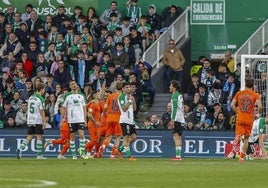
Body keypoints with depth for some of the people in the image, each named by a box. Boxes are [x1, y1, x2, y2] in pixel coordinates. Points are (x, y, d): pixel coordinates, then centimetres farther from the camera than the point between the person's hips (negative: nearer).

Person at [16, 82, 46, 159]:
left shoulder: (30, 97, 11)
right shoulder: (41, 99, -10)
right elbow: (41, 111, -14)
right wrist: (44, 121, -10)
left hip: (29, 120, 6)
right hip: (38, 121, -6)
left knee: (29, 137, 8)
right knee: (39, 137, 2)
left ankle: (20, 148, -13)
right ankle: (39, 155, 4)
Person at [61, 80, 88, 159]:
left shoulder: (81, 95, 8)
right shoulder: (67, 96, 2)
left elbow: (84, 108, 12)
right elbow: (64, 108, 5)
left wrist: (85, 120, 7)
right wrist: (61, 120, -1)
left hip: (80, 119, 1)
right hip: (71, 119, -1)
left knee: (82, 135, -11)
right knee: (72, 137, 3)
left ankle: (83, 153, -4)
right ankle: (73, 154, 10)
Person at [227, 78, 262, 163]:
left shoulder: (239, 94, 6)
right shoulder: (255, 95, 0)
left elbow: (232, 105, 1)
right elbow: (260, 106, -11)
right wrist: (258, 114, 8)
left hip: (240, 119, 1)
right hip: (249, 120, -1)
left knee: (238, 136, -8)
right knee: (246, 139, 12)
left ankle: (233, 150, -38)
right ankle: (242, 157, 12)